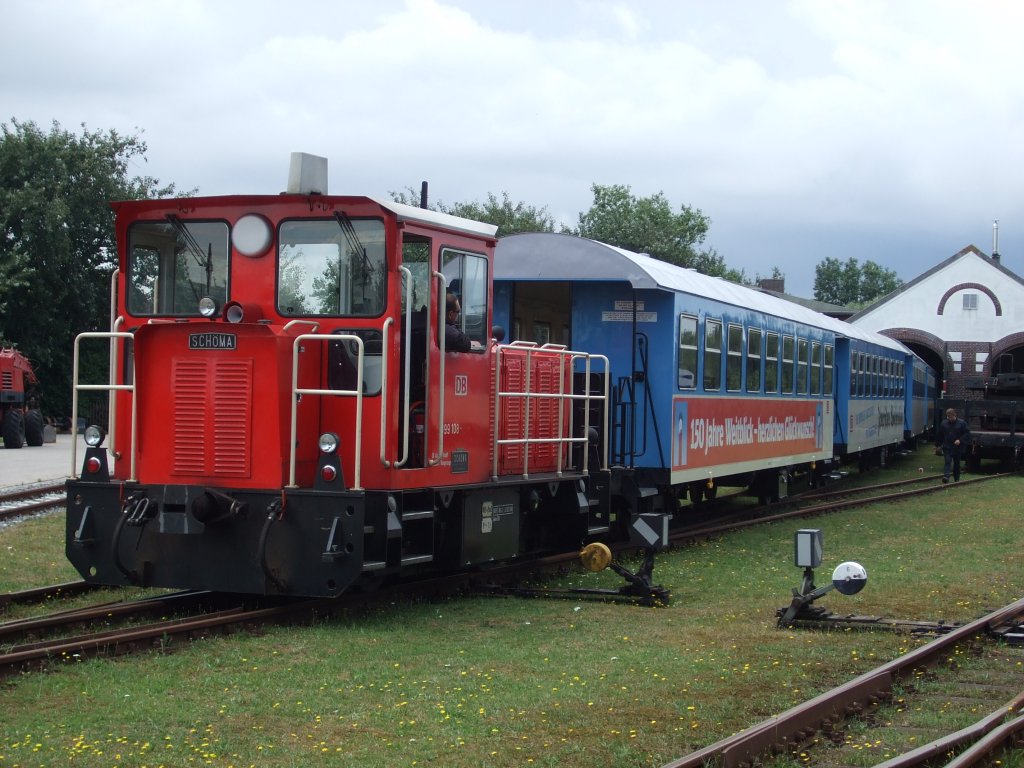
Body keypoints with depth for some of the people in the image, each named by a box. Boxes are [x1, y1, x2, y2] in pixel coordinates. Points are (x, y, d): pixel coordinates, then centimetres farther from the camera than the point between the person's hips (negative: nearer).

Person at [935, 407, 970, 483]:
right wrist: (938, 445, 12)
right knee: (947, 462, -15)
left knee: (957, 463, 10)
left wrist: (960, 440, -15)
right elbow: (939, 435, 14)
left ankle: (956, 479, 21)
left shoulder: (962, 423, -2)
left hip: (957, 448, 0)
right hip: (947, 447, 0)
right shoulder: (944, 424, 5)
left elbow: (967, 433, -3)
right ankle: (946, 476, -26)